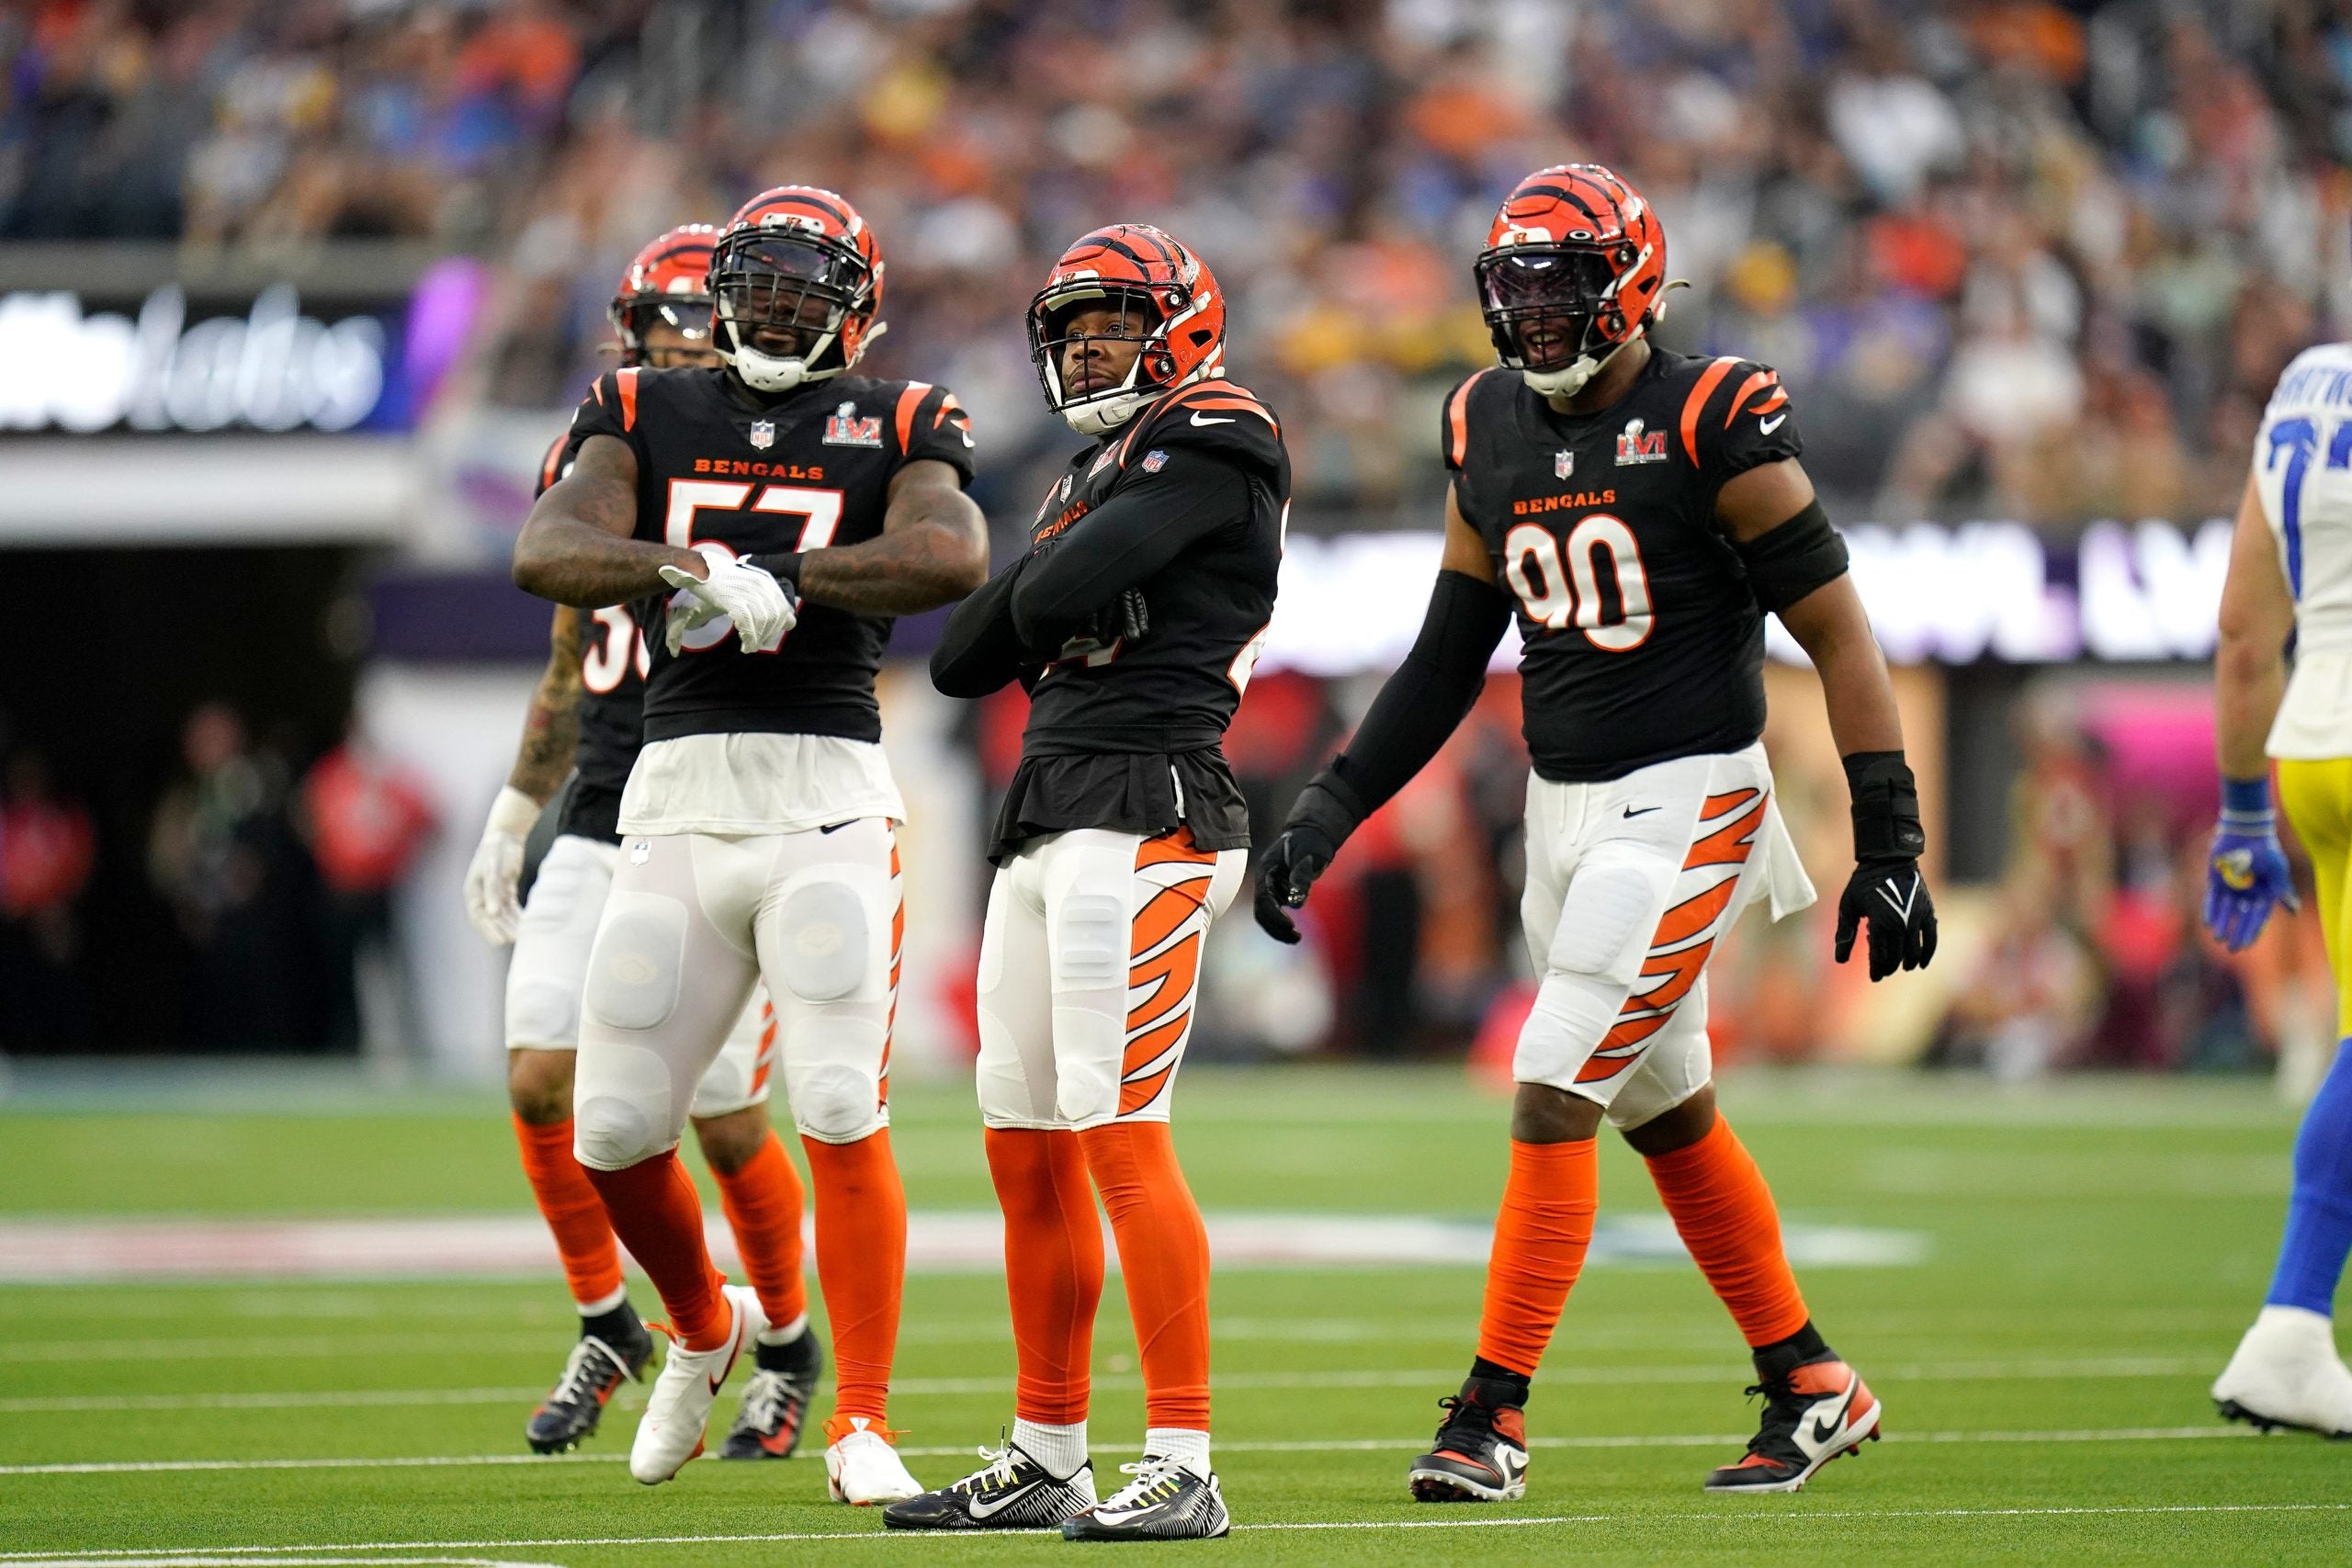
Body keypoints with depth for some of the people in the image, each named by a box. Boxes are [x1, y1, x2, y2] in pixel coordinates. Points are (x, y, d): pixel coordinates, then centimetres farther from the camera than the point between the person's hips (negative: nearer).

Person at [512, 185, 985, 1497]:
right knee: (615, 1133, 3)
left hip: (828, 797, -3)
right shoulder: (648, 416, 13)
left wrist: (782, 580, -20)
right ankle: (706, 1330, 32)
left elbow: (954, 556, -15)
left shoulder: (894, 426, 6)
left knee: (842, 1115, -12)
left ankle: (862, 1426, -4)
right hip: (679, 796, 3)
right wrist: (685, 564, -23)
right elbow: (548, 551, -5)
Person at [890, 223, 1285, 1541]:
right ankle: (1046, 1461, 18)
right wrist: (1046, 582, 4)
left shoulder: (1209, 444, -5)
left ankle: (1185, 1469, -15)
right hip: (1047, 825, 10)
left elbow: (1051, 600, -17)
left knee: (1121, 1135, -14)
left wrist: (1045, 582, 6)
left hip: (1143, 815, -10)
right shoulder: (1097, 476, 24)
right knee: (1029, 1149, 10)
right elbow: (966, 659, 20)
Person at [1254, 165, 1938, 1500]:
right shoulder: (1491, 434, 7)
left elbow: (1839, 636, -11)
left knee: (1554, 1099, -13)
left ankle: (1493, 1414, -8)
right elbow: (1449, 658, 15)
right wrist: (1329, 813, 9)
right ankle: (1812, 1384, 27)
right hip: (1564, 805, 7)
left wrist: (1891, 841, -14)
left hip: (1684, 800, -7)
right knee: (1668, 1114, 14)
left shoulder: (1710, 427, -12)